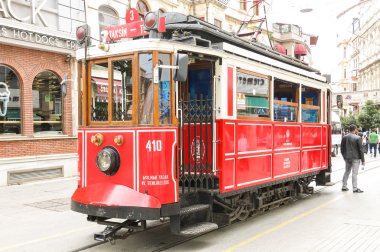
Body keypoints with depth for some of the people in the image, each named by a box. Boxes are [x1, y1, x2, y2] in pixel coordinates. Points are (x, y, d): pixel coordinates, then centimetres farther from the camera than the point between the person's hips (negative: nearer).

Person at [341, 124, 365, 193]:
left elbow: (342, 148, 9)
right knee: (354, 173, -1)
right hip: (355, 158, -5)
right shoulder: (358, 138, -12)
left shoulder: (344, 137, 4)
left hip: (347, 158, 5)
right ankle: (355, 188, 1)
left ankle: (344, 187, 19)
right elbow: (360, 149, -10)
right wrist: (363, 160, -4)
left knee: (347, 172, 15)